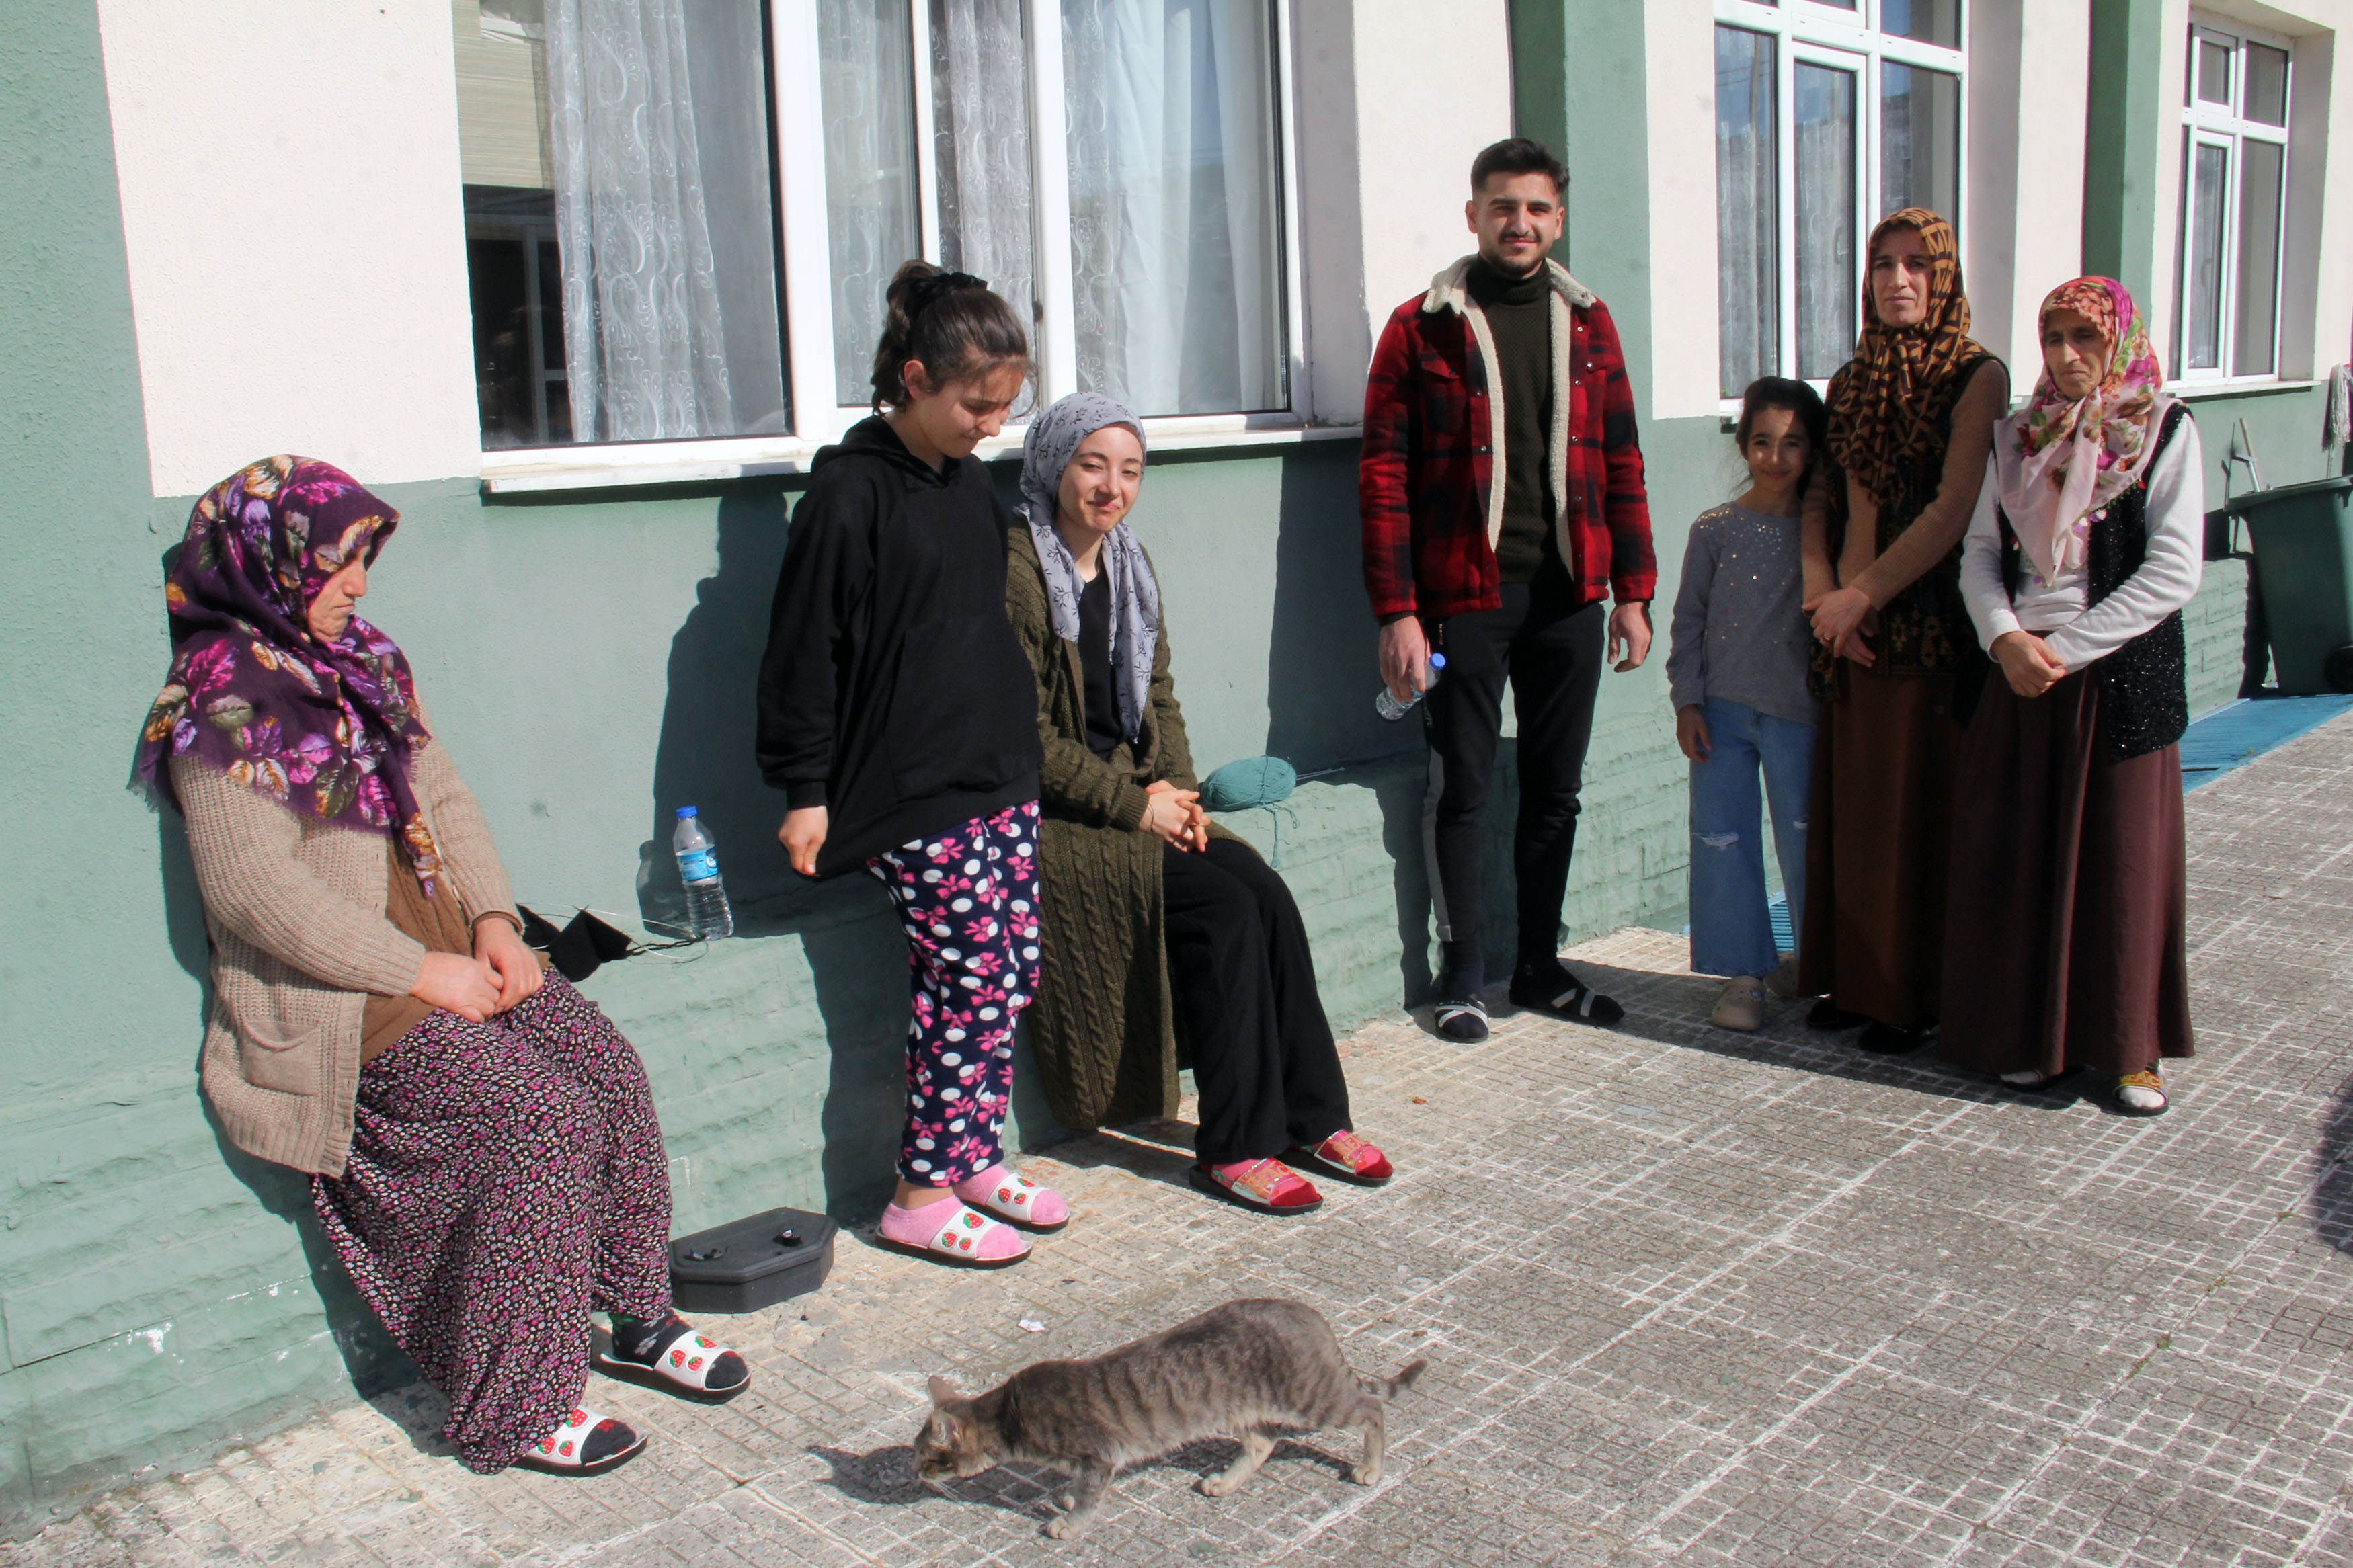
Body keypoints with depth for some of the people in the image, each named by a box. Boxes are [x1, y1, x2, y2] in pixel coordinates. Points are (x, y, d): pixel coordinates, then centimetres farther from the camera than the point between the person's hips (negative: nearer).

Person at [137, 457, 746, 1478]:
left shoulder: (361, 663, 13)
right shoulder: (225, 699, -12)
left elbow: (442, 799, 15)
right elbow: (257, 893, -20)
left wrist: (494, 921, -1)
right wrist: (421, 973, -18)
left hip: (443, 948, 7)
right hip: (332, 990, -7)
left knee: (608, 1067, -11)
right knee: (539, 1119, -22)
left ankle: (637, 1316, 5)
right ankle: (516, 1410, -9)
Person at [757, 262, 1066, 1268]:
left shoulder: (971, 482, 13)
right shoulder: (850, 490, -11)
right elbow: (806, 648, -11)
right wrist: (804, 789, -11)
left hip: (1001, 772, 8)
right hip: (912, 792, -8)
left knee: (1013, 972, 9)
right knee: (971, 979, -6)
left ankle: (976, 1163, 24)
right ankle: (922, 1197, 8)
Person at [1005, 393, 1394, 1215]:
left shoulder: (1129, 563, 12)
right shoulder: (1016, 572, -13)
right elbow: (1025, 734, -16)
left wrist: (1175, 790, -1)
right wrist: (1134, 804, -15)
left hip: (1137, 799, 7)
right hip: (1049, 816, -7)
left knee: (1266, 893, -15)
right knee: (1222, 907, -23)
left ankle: (1311, 1115, -3)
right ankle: (1235, 1148, -12)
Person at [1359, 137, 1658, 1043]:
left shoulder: (1587, 323, 11)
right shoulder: (1422, 328, -2)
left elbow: (1621, 464, 11)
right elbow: (1384, 477, -5)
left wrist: (1632, 592, 6)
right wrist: (1396, 611, -12)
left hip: (1568, 593, 4)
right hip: (1466, 596, -4)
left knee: (1555, 791, 11)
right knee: (1462, 789, 2)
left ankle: (1540, 967, 24)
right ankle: (1465, 975, 15)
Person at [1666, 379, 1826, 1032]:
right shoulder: (1716, 529, 2)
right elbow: (1689, 619, 5)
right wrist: (1687, 702, -1)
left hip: (1798, 711, -1)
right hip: (1723, 709, 1)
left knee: (1805, 842, 6)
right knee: (1723, 841, 2)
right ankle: (1745, 973, 13)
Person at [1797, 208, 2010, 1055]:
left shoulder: (1976, 376, -5)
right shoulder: (1851, 381, 13)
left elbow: (1951, 511, -13)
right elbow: (1821, 500, 10)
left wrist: (1862, 594, -14)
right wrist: (1821, 588, -6)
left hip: (1930, 623, -5)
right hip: (1850, 624, 5)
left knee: (1916, 809, 0)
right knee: (1848, 806, 9)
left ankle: (1913, 995, 10)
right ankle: (1853, 979, 20)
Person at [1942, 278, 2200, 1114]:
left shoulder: (2164, 432, -1)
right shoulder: (2018, 436, 10)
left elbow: (2174, 571, -9)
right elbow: (1981, 554, 6)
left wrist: (2066, 649, -14)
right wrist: (2006, 638, -12)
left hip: (2122, 673, -3)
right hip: (2018, 675, 3)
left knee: (2125, 857, 2)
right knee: (2020, 855, 4)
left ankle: (2130, 1046, 15)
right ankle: (2039, 1033, 17)